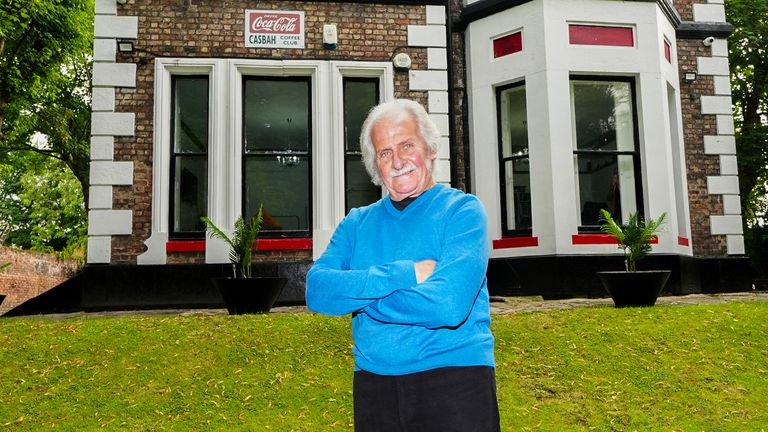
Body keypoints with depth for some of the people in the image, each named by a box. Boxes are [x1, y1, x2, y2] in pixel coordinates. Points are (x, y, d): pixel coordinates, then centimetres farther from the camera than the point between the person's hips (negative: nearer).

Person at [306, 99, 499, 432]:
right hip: (373, 382, 4)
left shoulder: (462, 210, -6)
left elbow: (448, 304, -21)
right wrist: (405, 273, -18)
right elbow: (317, 290, -8)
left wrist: (357, 294, -10)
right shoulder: (357, 223, 7)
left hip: (455, 377, -3)